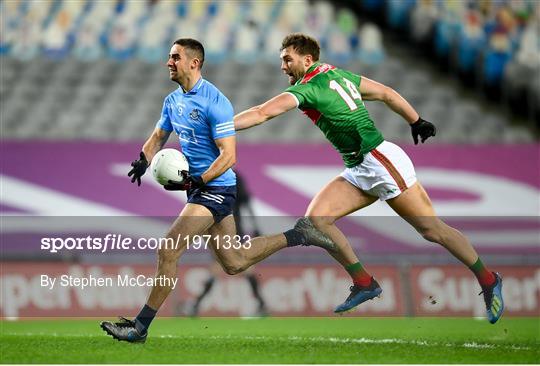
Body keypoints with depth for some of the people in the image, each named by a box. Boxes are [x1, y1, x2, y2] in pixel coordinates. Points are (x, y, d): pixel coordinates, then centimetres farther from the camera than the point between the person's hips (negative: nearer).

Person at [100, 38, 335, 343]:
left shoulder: (215, 102, -18)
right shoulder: (173, 100, 8)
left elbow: (228, 155, -20)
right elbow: (159, 137, 20)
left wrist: (195, 181, -28)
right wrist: (142, 161, -1)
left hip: (216, 188, -9)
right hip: (199, 186, 9)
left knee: (168, 252, -15)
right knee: (234, 263, 16)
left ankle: (140, 327, -10)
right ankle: (297, 235, 28)